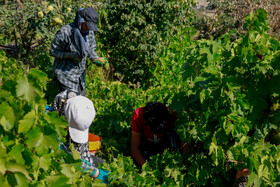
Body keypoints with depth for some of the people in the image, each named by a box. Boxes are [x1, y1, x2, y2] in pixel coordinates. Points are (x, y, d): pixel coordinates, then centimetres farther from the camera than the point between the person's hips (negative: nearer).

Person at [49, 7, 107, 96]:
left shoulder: (89, 32, -1)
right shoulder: (65, 32, -21)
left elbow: (90, 49, 10)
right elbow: (53, 51, -13)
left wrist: (96, 59, -11)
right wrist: (71, 55, -26)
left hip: (80, 74, 7)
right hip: (65, 74, -7)